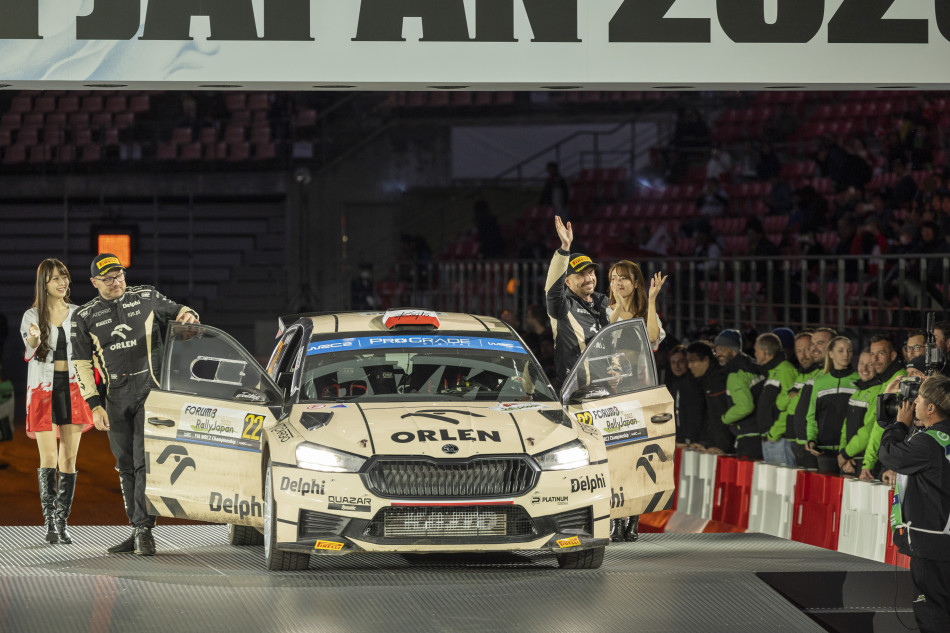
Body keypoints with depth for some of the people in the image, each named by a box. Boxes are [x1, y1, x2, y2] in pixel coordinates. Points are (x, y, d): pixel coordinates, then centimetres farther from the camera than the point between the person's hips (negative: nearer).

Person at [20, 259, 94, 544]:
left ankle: (62, 523, 4)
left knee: (69, 459, 0)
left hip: (72, 389, 2)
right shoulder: (32, 316, 1)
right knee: (48, 459, -9)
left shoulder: (77, 314, 9)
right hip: (43, 389, -2)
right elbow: (30, 354, -9)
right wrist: (34, 341, -31)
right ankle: (50, 523, -6)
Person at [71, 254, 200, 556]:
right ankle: (139, 532, 13)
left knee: (144, 460, -14)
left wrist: (187, 315, -9)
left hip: (150, 389, -3)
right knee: (126, 466, 6)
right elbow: (82, 364, 8)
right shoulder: (85, 316, 7)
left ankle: (144, 529, -16)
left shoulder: (146, 298, 5)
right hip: (116, 398, 3)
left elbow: (179, 312, 17)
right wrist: (95, 406, 0)